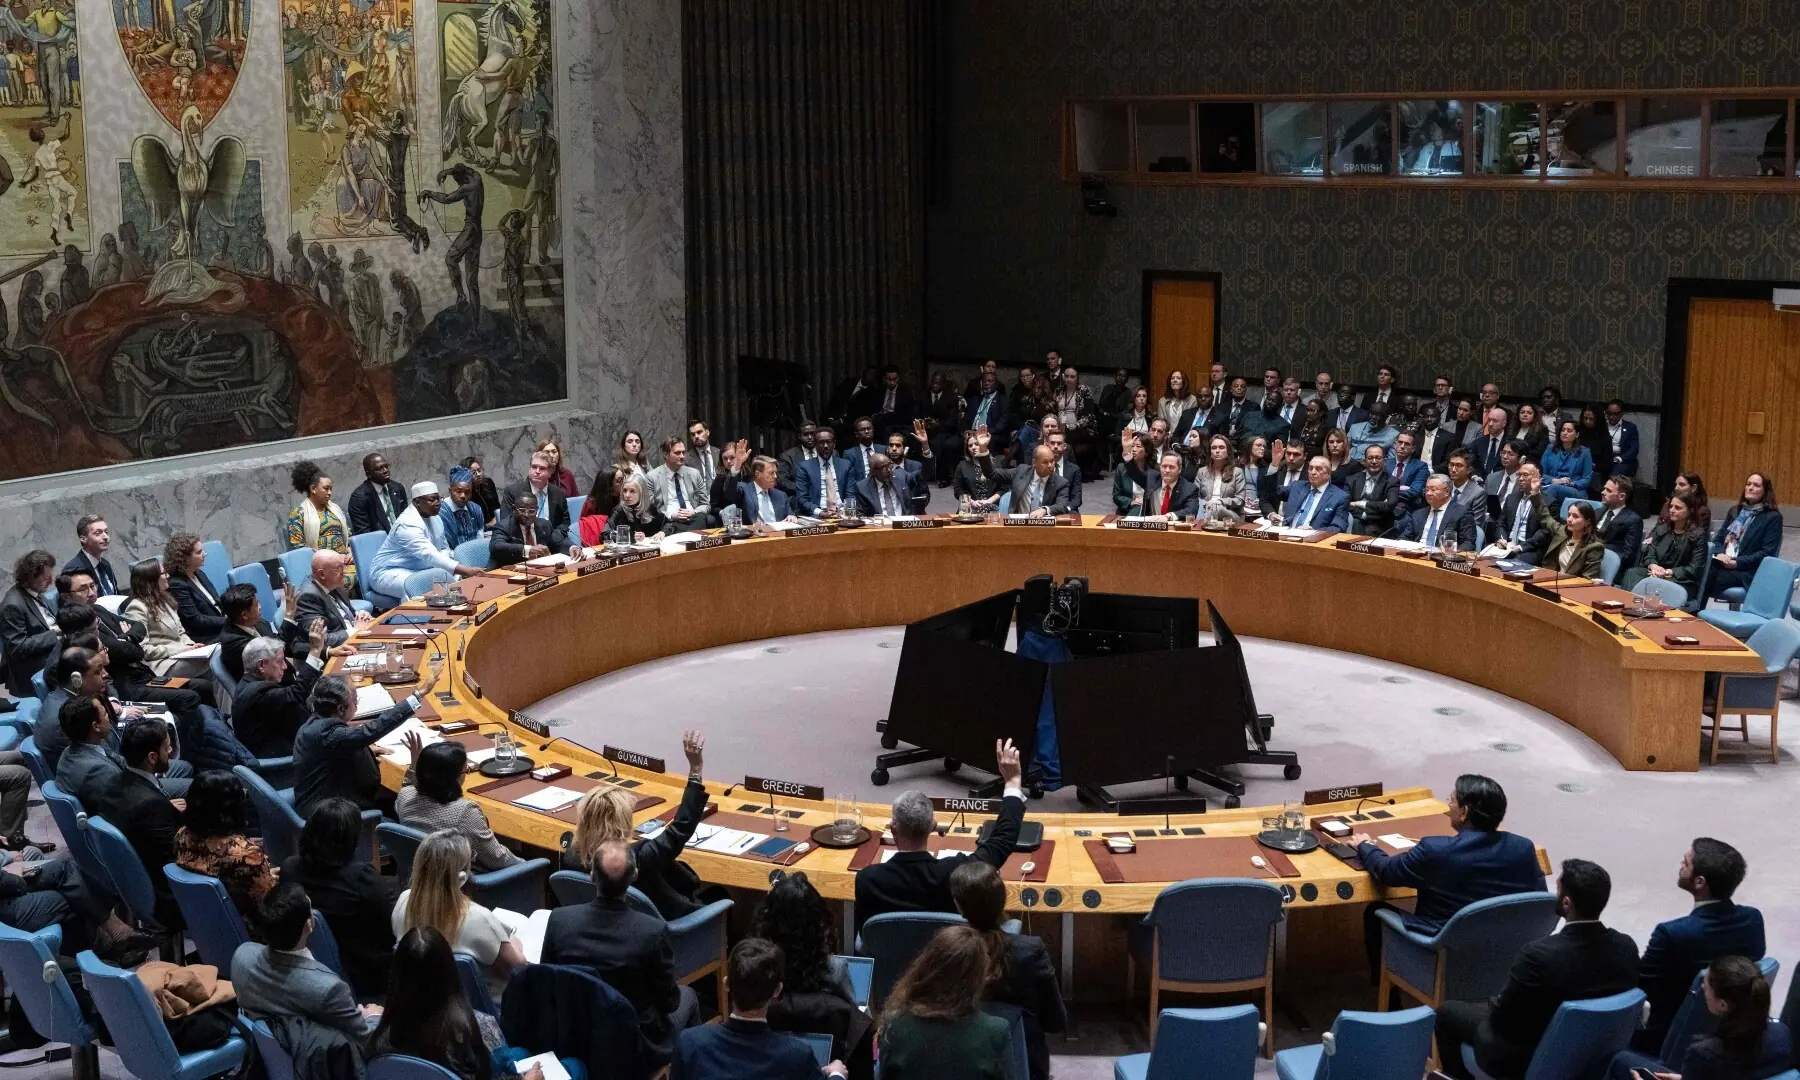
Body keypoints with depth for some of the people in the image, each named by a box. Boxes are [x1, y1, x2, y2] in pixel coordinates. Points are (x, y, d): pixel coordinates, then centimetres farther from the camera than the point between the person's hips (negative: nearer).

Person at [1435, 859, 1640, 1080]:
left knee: (1448, 1011, 17)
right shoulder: (1627, 948, -16)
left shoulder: (1540, 955, -34)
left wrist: (1495, 1003, 3)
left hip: (1530, 1060, -6)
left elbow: (1502, 1020, -21)